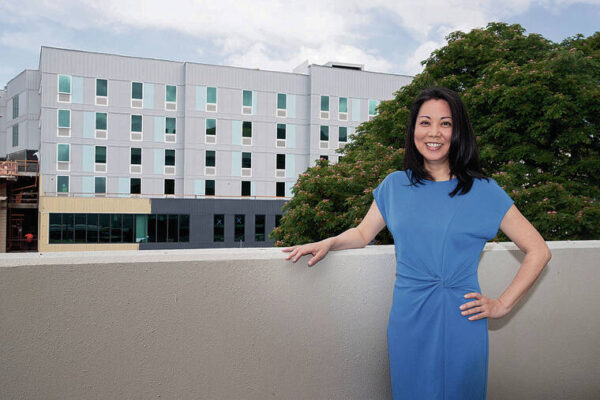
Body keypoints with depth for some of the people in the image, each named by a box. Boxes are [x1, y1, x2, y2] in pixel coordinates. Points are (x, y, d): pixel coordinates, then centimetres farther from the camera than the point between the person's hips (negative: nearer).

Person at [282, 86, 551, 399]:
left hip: (461, 325, -1)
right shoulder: (394, 186, 5)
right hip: (407, 323, 2)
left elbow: (538, 251, 2)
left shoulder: (483, 191, -3)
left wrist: (502, 305, -3)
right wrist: (328, 243, -5)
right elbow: (363, 232, 15)